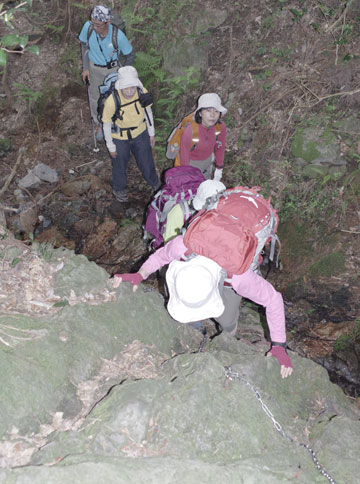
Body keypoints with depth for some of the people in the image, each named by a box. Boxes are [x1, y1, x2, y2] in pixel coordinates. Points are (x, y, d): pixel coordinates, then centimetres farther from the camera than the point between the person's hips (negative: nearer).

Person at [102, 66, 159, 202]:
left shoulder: (142, 93, -23)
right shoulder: (111, 102, -33)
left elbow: (148, 112, -3)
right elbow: (107, 125, -18)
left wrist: (151, 133, 6)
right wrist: (111, 147, -8)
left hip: (140, 133, 3)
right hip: (120, 138, -3)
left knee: (146, 160, 22)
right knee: (120, 165, 21)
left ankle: (154, 183, 52)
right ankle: (119, 189, 50)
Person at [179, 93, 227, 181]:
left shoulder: (221, 127, -22)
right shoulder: (189, 131, -34)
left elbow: (220, 147, -3)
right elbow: (184, 158, -22)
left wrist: (219, 169, 7)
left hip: (208, 161, 4)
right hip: (191, 163, -4)